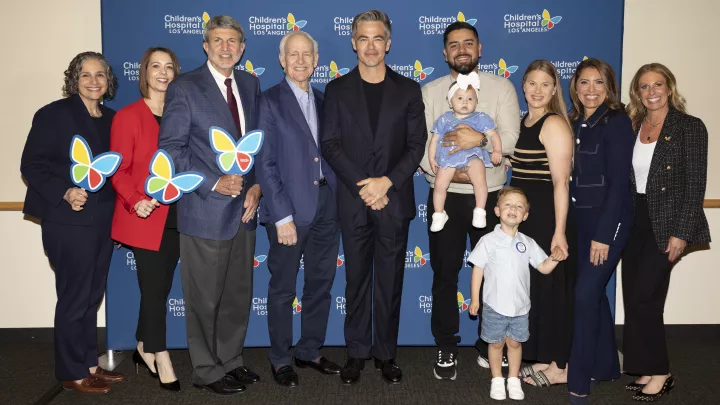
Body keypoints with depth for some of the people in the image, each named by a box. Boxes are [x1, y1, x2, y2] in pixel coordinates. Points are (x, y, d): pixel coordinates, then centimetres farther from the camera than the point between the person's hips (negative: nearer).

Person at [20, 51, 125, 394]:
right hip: (68, 221, -6)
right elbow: (31, 165, -9)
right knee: (74, 297, 2)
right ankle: (72, 373, 17)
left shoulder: (111, 119, 11)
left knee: (92, 296, 14)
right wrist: (64, 193, -21)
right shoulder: (54, 114, -6)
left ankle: (89, 365, 27)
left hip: (103, 220, 6)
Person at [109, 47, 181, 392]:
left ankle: (144, 350, 31)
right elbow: (118, 170, -8)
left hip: (177, 216, 5)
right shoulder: (127, 116, -3)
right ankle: (161, 359, 13)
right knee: (154, 288, 0)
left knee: (160, 287, 13)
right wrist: (135, 201, -23)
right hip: (146, 217, -4)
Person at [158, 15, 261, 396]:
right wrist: (214, 184, -17)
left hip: (244, 207, 5)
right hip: (205, 210, -5)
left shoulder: (250, 84, 10)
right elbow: (171, 149, -10)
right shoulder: (184, 87, -6)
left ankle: (231, 360, 32)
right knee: (205, 297, 6)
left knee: (239, 293, 15)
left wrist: (256, 185, -1)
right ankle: (207, 370, 23)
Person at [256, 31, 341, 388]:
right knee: (283, 288, 7)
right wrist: (282, 216, -15)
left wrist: (339, 200, 1)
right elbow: (265, 163, -10)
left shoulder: (323, 101, 12)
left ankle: (310, 352, 30)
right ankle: (280, 359, 23)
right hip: (291, 209, -5)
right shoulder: (269, 102, -5)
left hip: (327, 206, 6)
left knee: (321, 284, 13)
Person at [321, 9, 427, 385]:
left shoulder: (408, 89, 5)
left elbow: (416, 145, 0)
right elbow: (330, 145, -2)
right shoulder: (337, 89, 5)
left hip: (394, 201, 0)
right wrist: (362, 185, -12)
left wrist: (387, 181, -14)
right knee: (356, 279, 9)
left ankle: (386, 353, 21)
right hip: (353, 202, 0)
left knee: (390, 281, 8)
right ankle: (357, 352, 21)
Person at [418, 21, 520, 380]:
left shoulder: (501, 87, 2)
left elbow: (511, 139, -8)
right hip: (446, 196, 1)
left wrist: (480, 139, -27)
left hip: (490, 196, 0)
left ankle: (489, 347, 27)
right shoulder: (430, 91, 5)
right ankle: (446, 349, 22)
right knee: (445, 273, 8)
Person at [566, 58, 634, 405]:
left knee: (585, 293, -9)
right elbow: (572, 177, 9)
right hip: (582, 219, 7)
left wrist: (603, 234, -19)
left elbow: (618, 182, -16)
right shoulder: (574, 124, 9)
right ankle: (606, 365, 31)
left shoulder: (617, 122, -11)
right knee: (594, 292, 15)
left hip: (609, 220, -7)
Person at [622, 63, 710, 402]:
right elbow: (625, 179, 10)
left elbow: (696, 184, -9)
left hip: (665, 225, -6)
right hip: (634, 222, 6)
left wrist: (680, 234, -15)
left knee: (642, 298, -7)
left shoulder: (690, 128, -5)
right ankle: (646, 369, 20)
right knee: (636, 299, 7)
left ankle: (659, 373, 9)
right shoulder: (632, 128, 10)